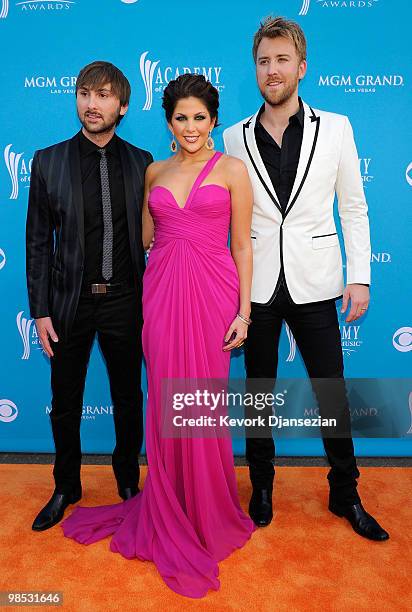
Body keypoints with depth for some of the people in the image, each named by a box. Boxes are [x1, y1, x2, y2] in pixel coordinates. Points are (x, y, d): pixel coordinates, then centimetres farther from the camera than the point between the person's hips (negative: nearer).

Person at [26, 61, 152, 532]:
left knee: (128, 400, 14)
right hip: (70, 303, 0)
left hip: (125, 302, 0)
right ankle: (66, 488, 37)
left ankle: (128, 482, 37)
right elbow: (38, 242, 0)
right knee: (65, 404, 14)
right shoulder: (48, 162, -1)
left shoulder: (142, 163, 1)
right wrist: (40, 311, -3)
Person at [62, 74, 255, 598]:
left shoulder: (232, 170, 2)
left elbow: (242, 245, -1)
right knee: (165, 404, 7)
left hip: (211, 290, -3)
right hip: (161, 291, 3)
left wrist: (243, 311, -5)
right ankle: (169, 514, 28)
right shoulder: (155, 171, 14)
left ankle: (208, 514, 28)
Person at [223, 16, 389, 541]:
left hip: (313, 285, 0)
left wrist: (359, 277, -1)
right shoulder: (235, 138, 5)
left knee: (332, 393, 7)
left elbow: (353, 207, 5)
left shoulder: (335, 128, 4)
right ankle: (261, 487, 32)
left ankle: (345, 493, 29)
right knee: (258, 391, 12)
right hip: (256, 286, 1)